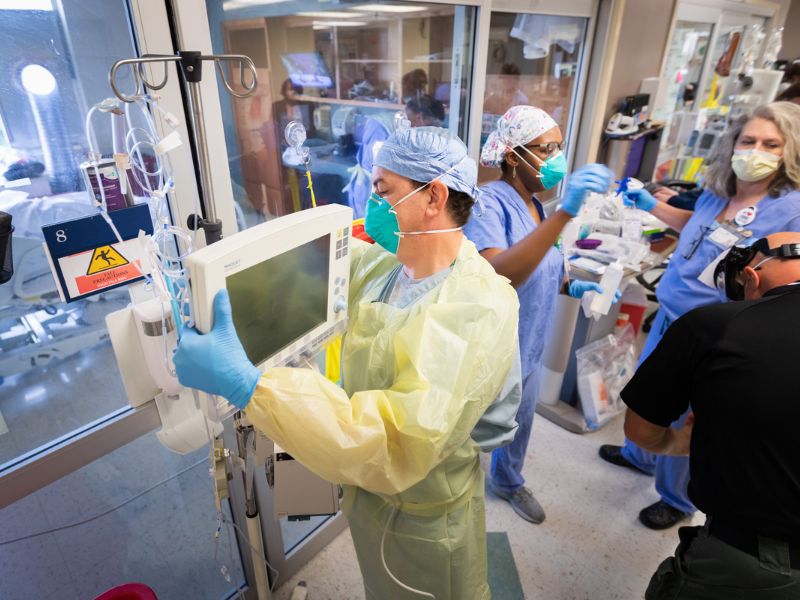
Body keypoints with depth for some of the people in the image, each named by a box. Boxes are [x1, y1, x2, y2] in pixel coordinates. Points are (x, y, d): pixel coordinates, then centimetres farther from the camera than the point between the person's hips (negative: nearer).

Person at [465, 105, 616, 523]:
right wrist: (566, 212, -44)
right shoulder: (489, 202, -23)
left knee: (519, 423, 27)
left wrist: (570, 287, -2)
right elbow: (496, 276, -41)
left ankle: (508, 482, 54)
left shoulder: (534, 203, 4)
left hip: (526, 348, 8)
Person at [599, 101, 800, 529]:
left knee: (685, 428, 10)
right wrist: (650, 205, 15)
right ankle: (638, 456, 52)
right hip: (669, 317, 7)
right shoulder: (716, 191, 1)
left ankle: (676, 499, 37)